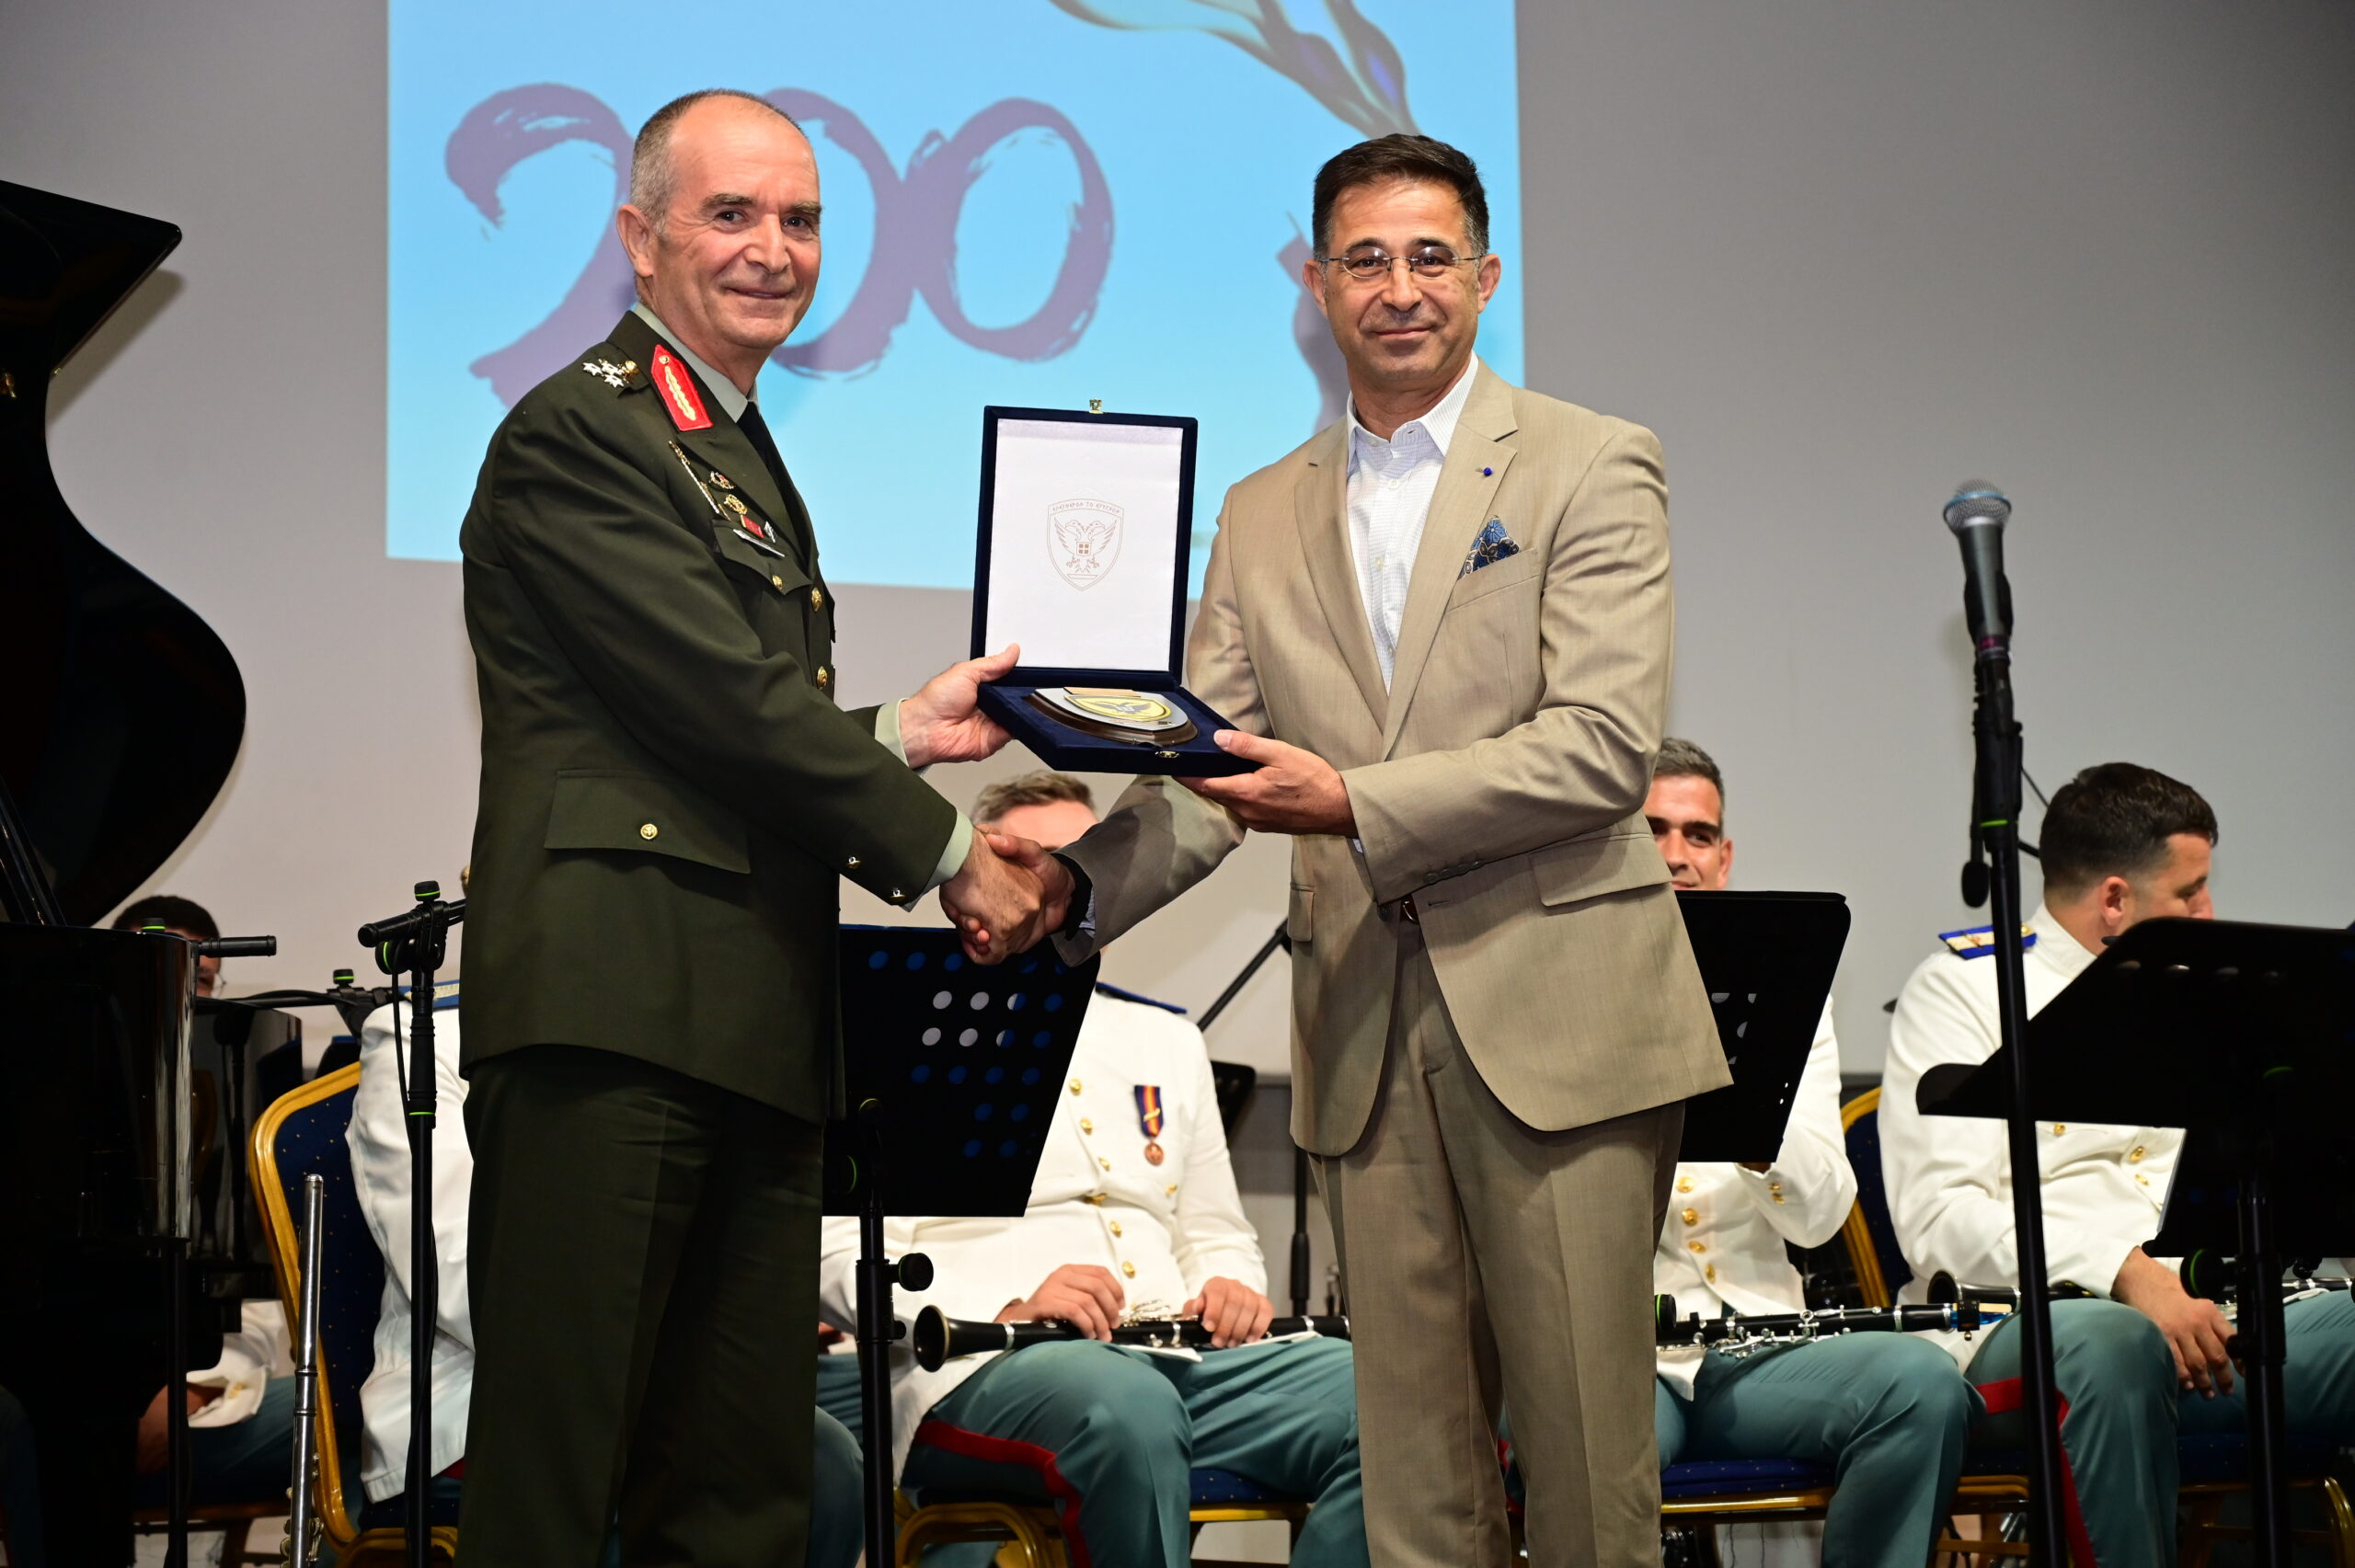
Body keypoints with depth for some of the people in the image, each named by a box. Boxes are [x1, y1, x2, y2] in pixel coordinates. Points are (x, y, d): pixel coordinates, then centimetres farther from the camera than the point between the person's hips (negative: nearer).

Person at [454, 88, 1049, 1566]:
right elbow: (729, 704, -12)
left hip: (754, 1035, 9)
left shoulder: (749, 460, 25)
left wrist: (900, 733, 9)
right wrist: (948, 850, -5)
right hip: (615, 1008, -9)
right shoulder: (578, 433, -6)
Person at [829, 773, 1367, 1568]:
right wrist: (1007, 1307, -18)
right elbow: (842, 1255, -2)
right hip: (987, 1366, -5)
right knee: (1129, 1410, -41)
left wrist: (1231, 1288, 5)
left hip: (1181, 1353, 6)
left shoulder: (1164, 1039, 28)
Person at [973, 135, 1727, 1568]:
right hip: (1368, 1034, 4)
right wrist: (1074, 883, -10)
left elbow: (1604, 748, -10)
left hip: (1556, 1012, -4)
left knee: (1587, 1438, -2)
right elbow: (1208, 776, 10)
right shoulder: (1262, 517, 16)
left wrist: (1354, 802, -18)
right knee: (1412, 1451, 5)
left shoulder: (1593, 469, 1)